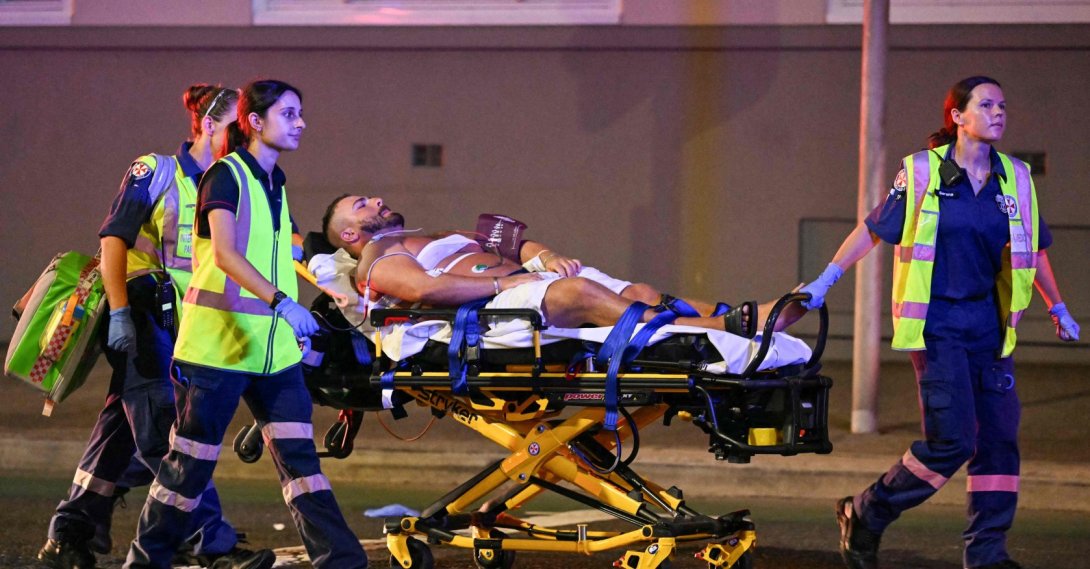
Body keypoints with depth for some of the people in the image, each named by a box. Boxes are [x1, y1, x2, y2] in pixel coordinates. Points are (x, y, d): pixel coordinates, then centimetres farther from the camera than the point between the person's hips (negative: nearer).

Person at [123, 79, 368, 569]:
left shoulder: (274, 181, 15)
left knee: (298, 455, 0)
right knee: (192, 462, 0)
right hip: (219, 344, -7)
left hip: (274, 348, 7)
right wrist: (281, 302, -35)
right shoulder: (226, 175, -10)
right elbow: (224, 253, -24)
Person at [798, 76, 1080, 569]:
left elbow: (1032, 250, 21)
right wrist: (823, 282, -2)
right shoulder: (923, 172, -5)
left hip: (988, 325, 5)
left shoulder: (1015, 179, 8)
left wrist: (1058, 308, 27)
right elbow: (873, 229, 1)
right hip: (936, 324, -5)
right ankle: (865, 516, 4)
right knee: (952, 440, -13)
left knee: (1000, 437, 0)